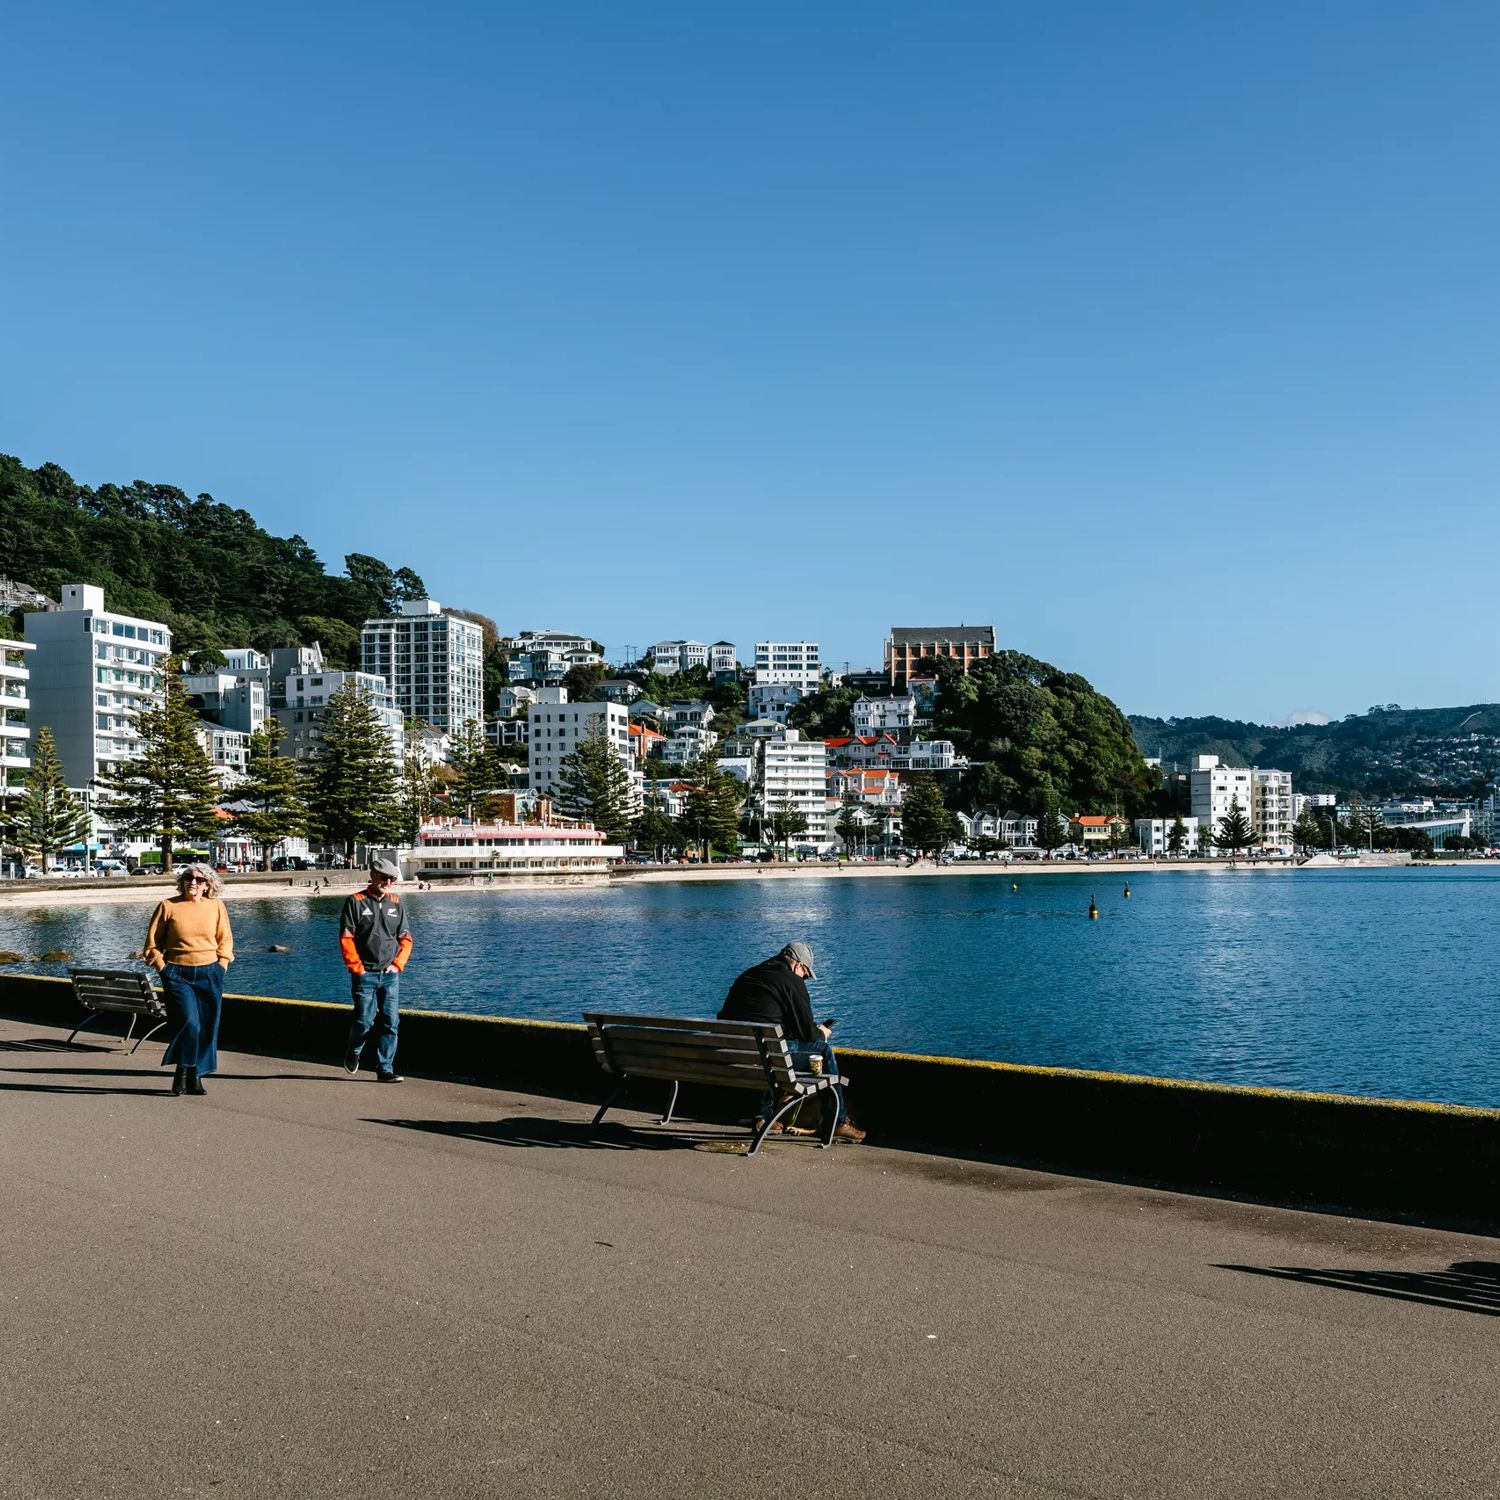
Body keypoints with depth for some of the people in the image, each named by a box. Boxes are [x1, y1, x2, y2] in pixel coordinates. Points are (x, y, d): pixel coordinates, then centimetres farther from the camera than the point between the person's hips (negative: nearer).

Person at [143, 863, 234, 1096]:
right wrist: (162, 968, -2)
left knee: (207, 1028, 3)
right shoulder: (168, 907, 0)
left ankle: (196, 1077, 16)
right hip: (178, 974, -3)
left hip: (209, 974, 3)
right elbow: (152, 943, 6)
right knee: (188, 1021, -17)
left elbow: (225, 940, 16)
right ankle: (182, 1072, 0)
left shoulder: (217, 906, 6)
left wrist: (221, 965, 5)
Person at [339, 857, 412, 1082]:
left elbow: (405, 939, 14)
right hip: (365, 973, -4)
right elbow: (346, 938, -5)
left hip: (390, 974, 4)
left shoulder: (396, 904, 11)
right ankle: (353, 1053, 27)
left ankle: (385, 1070, 5)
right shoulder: (356, 902, -2)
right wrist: (357, 968, -9)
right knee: (364, 1020, -4)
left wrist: (398, 964, 2)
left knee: (391, 1022, -1)